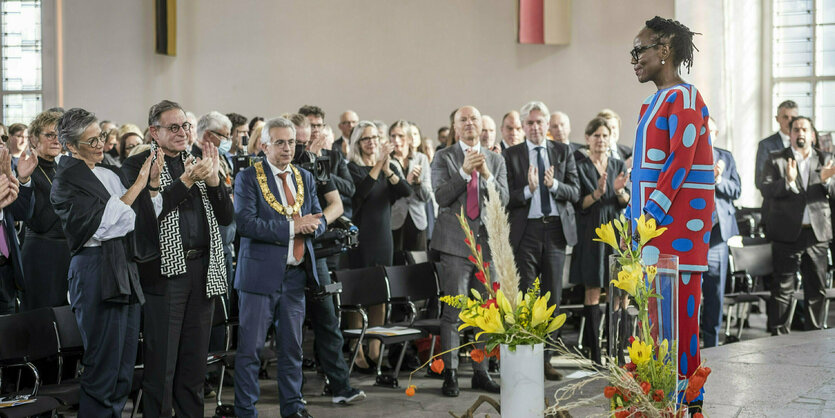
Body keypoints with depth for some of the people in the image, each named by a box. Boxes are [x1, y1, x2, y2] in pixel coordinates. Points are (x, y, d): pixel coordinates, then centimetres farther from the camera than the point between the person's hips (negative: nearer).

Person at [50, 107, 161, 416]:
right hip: (96, 272, -7)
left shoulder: (112, 174, 15)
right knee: (103, 367, -5)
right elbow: (102, 222, -18)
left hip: (126, 271, 8)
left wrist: (152, 184, -1)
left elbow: (146, 219, 15)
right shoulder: (66, 181, -6)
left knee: (124, 367, 10)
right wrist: (138, 185, -15)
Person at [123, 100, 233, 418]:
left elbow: (226, 217, 10)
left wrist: (213, 180, -6)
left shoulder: (199, 163, 14)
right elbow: (146, 213, -16)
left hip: (204, 269, 5)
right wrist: (186, 181, -20)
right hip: (165, 270, -5)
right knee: (161, 364, -2)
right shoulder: (137, 165, -2)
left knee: (195, 361, 12)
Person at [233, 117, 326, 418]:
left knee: (292, 347, 13)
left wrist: (310, 225, -11)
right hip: (261, 274, -5)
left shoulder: (305, 178, 15)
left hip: (295, 274, 5)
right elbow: (246, 222, -16)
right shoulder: (248, 178, -4)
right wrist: (291, 227, -18)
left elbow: (319, 220, 14)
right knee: (250, 348, -2)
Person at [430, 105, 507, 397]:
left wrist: (486, 174, -13)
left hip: (487, 241, 4)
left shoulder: (496, 160, 13)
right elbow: (441, 196, -8)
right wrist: (464, 171, -19)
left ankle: (481, 373, 17)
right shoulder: (443, 158, 3)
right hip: (456, 242, -4)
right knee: (453, 311, -6)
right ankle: (450, 373, 1)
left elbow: (503, 200, 3)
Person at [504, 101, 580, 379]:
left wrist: (554, 184, -15)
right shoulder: (512, 155, 3)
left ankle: (545, 358, 13)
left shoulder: (563, 152, 10)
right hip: (526, 230, -3)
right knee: (525, 297, -5)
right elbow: (507, 198, -3)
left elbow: (574, 193, 4)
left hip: (557, 229, 3)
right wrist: (528, 189, -21)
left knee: (553, 297, 6)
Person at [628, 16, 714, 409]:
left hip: (679, 213, -10)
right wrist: (635, 210, 15)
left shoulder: (682, 97, -11)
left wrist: (653, 211, -19)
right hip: (656, 214, 10)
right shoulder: (657, 101, 19)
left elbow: (681, 160, -18)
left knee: (677, 300, -7)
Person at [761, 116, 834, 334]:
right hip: (787, 233, -3)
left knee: (817, 289, 7)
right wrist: (788, 181, -25)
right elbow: (766, 190, -7)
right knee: (782, 289, -2)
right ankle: (778, 335, 4)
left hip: (817, 233, 3)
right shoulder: (776, 159, 4)